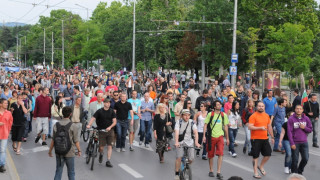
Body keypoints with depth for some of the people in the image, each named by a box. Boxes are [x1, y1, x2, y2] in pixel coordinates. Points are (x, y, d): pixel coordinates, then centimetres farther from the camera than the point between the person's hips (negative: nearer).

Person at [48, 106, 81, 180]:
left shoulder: (56, 125, -3)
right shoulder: (72, 126, -12)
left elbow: (53, 139, 0)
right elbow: (76, 141, -8)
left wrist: (50, 150, 12)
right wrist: (79, 150, 6)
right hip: (69, 153, -3)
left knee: (58, 171, 12)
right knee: (71, 172, 12)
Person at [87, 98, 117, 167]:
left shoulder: (112, 112, 3)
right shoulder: (99, 111, -2)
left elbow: (114, 122, -1)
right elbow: (93, 118, -7)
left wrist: (110, 127, -18)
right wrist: (89, 125, -24)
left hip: (110, 131, 1)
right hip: (101, 131, -1)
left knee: (109, 146, -4)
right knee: (101, 147, -3)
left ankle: (108, 161, 2)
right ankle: (101, 154, 32)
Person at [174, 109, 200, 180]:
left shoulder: (192, 123, -2)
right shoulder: (179, 123, -5)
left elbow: (195, 132, -12)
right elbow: (176, 132, -18)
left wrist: (196, 142, -27)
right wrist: (176, 142, -34)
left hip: (189, 142, 1)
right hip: (180, 142, -1)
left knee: (191, 158, -8)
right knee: (179, 157, -18)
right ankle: (177, 173, -4)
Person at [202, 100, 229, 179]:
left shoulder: (224, 115, 6)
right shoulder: (210, 114, -1)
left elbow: (225, 127, 12)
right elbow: (205, 125, 0)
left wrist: (227, 138, 14)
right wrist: (204, 136, -8)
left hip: (220, 136, 1)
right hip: (211, 137, -1)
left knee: (220, 154, -13)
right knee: (211, 155, 8)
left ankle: (218, 172, -9)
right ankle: (211, 171, 25)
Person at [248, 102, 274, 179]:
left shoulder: (267, 116, 11)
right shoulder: (253, 116, -9)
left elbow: (269, 126, 20)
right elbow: (250, 127, -17)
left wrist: (272, 137, 19)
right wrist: (260, 128, -26)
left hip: (265, 138, 6)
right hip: (255, 139, -6)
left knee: (268, 154, 6)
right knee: (255, 156, 1)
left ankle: (261, 166, 30)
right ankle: (255, 173, 11)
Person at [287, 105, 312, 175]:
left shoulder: (306, 118, 5)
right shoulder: (291, 119, -6)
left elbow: (310, 130, 10)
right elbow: (289, 132, -8)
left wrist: (304, 128, -11)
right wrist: (292, 143, -13)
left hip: (304, 142, 3)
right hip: (295, 143, -3)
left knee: (305, 158, 2)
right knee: (295, 160, 1)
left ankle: (300, 171, 25)